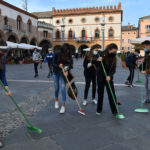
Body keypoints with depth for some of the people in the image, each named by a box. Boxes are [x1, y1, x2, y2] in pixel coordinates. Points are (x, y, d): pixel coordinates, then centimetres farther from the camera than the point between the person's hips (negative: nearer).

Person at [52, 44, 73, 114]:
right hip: (56, 72, 0)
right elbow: (53, 63, -9)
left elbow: (70, 64, -11)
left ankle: (63, 106, 0)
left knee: (63, 88, -7)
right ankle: (56, 100, 37)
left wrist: (67, 70, -28)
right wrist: (59, 65, -28)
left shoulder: (68, 55, -9)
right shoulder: (57, 53, -14)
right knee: (56, 88, 10)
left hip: (63, 73, 0)